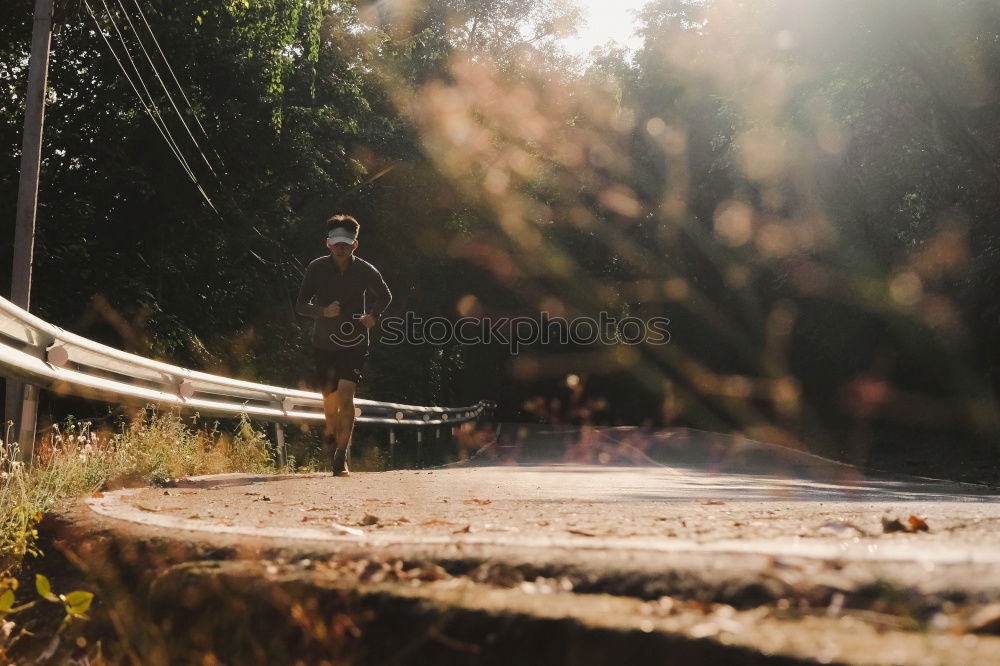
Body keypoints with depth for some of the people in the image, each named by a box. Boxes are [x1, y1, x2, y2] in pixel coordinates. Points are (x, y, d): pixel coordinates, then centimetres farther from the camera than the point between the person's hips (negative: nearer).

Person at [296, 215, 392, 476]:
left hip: (355, 343, -1)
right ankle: (330, 432, 44)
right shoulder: (316, 268, -8)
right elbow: (300, 305, -6)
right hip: (324, 343, 1)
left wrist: (374, 315, -9)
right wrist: (323, 311, -25)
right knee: (330, 397, 9)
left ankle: (341, 455, -5)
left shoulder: (365, 271, -7)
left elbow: (385, 297, 10)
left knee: (346, 395, -15)